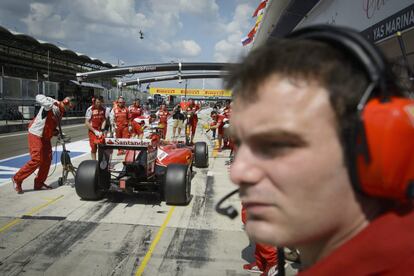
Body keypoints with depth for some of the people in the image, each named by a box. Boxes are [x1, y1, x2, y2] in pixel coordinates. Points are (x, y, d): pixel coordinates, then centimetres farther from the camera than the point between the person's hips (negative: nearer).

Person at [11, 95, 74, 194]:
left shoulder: (60, 113, 10)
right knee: (36, 160, -12)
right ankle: (17, 179, 4)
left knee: (47, 160, 6)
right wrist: (52, 104, -40)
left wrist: (56, 131, 1)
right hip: (36, 135, -9)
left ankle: (39, 183, 18)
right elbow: (39, 97, -34)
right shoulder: (51, 102, -15)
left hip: (45, 137, 9)